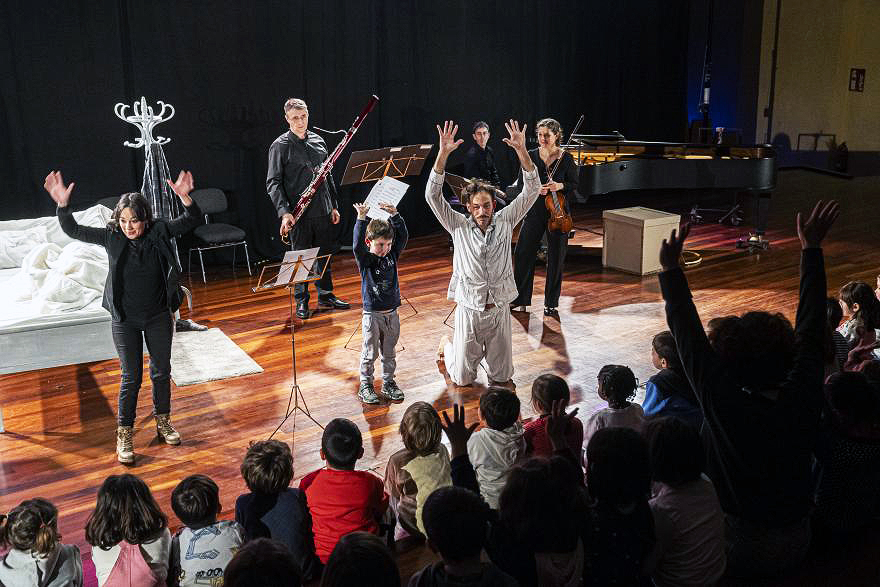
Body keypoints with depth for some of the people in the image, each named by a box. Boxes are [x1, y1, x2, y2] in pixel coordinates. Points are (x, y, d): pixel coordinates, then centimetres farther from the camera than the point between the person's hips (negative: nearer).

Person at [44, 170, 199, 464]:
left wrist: (185, 197, -34)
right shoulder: (112, 237, -10)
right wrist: (62, 204, -25)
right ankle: (124, 434, 19)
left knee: (161, 370, 16)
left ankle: (163, 421, 36)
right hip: (125, 319, -1)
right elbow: (73, 230, -9)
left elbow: (191, 220, -15)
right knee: (131, 377, 4)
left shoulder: (159, 232, -10)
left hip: (158, 317, 1)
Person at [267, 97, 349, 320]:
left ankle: (326, 295, 27)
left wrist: (333, 206, 14)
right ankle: (301, 301, 17)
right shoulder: (280, 146, -5)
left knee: (325, 253, 13)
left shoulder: (318, 141, 11)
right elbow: (273, 182, -8)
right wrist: (284, 211, -19)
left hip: (323, 210, 5)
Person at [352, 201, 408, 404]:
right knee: (370, 353, 6)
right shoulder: (365, 259, -11)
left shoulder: (392, 255, 2)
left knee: (389, 352, 16)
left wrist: (394, 215, -17)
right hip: (372, 314, -4)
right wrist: (361, 219, -37)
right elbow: (357, 245, -29)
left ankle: (389, 383, 30)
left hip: (391, 313, 4)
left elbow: (403, 235, -4)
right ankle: (365, 386, 19)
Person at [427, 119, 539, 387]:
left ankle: (484, 350, 43)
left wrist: (521, 150, -21)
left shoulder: (505, 221, -1)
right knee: (463, 379, 10)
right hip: (468, 310, -1)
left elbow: (531, 190, -8)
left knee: (502, 377, 11)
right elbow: (432, 195, -15)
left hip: (499, 310, 2)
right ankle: (447, 344, 41)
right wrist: (443, 153, -26)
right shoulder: (459, 226, -4)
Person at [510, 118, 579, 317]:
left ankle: (551, 303, 18)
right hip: (534, 211, 2)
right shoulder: (531, 156, 0)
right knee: (523, 253, 2)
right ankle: (520, 299, 18)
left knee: (556, 258, 4)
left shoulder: (566, 158, -5)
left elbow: (574, 185, 1)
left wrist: (560, 186, -18)